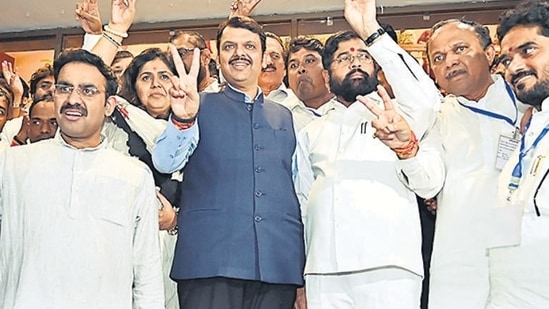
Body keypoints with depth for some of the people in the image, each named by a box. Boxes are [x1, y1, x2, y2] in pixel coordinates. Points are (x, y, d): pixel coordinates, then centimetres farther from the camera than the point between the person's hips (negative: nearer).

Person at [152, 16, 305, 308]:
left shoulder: (284, 117, 17)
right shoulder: (200, 106, 8)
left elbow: (298, 191, 17)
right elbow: (165, 163, -7)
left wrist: (304, 273, 12)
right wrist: (182, 118, -27)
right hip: (210, 261, -3)